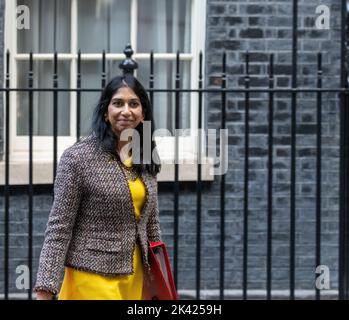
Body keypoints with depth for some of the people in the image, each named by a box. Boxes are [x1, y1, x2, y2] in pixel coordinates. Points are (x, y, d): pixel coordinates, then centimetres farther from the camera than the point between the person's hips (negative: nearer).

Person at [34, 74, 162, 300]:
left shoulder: (147, 159, 6)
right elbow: (59, 228, -11)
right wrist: (45, 290, -16)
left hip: (135, 277, 6)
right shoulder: (78, 157, -11)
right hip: (94, 276, -5)